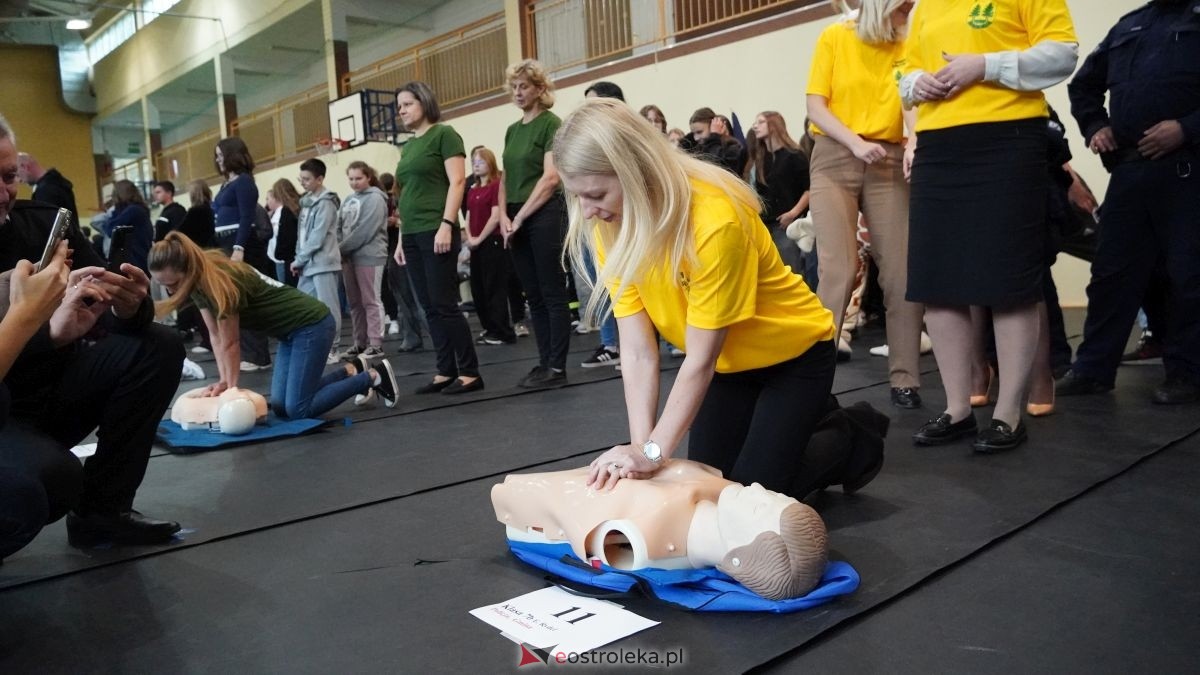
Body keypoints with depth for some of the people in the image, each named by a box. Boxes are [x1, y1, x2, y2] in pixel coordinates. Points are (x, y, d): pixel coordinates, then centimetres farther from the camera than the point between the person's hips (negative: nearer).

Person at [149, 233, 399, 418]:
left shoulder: (221, 281, -28)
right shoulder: (200, 281, -3)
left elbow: (229, 344, -17)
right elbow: (215, 336, 2)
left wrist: (231, 387, -7)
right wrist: (224, 380, -4)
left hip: (312, 324, -9)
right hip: (291, 330, 9)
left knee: (297, 409, -11)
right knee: (281, 405, 6)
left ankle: (374, 377, 2)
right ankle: (352, 370, 19)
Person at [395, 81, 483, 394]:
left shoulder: (444, 134, -2)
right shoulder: (408, 146, 19)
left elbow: (457, 182, -10)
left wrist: (447, 225, -18)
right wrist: (401, 238, 17)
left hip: (436, 232, -8)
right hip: (413, 236, 8)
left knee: (444, 305, -8)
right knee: (430, 308, 6)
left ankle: (470, 373, -1)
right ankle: (446, 372, 12)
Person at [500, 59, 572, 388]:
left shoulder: (551, 124, -6)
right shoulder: (512, 130, 16)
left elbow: (551, 177, -14)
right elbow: (506, 178, 16)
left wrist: (520, 217, -12)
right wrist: (504, 216, 0)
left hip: (545, 215, -7)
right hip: (516, 220, 7)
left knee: (552, 294, -4)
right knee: (534, 296, 9)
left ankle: (558, 368, 1)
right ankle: (544, 362, 15)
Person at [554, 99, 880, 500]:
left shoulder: (714, 219, -35)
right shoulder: (611, 228, -16)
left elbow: (700, 359, -30)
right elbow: (637, 350, -19)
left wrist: (654, 451, -33)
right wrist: (640, 445, -27)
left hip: (793, 354, -6)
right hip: (727, 364, 6)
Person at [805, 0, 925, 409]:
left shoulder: (908, 48, 11)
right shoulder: (835, 37, 4)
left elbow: (913, 102, -1)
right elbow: (815, 106, -1)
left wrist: (913, 143, -22)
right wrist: (856, 143, -16)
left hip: (889, 163, 3)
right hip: (835, 160, -2)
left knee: (901, 271, -3)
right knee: (838, 269, -14)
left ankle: (904, 379, 5)